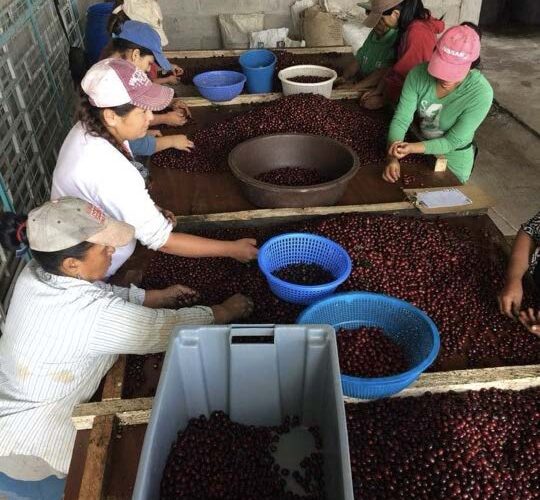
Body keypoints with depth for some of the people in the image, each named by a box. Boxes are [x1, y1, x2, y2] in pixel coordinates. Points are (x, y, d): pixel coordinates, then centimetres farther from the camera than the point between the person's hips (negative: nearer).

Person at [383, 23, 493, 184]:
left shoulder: (481, 93, -29)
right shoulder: (419, 74, -21)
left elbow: (452, 141, -26)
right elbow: (401, 120, -22)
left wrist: (413, 148, -42)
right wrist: (393, 157, -39)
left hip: (452, 162, -3)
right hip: (420, 149, 3)